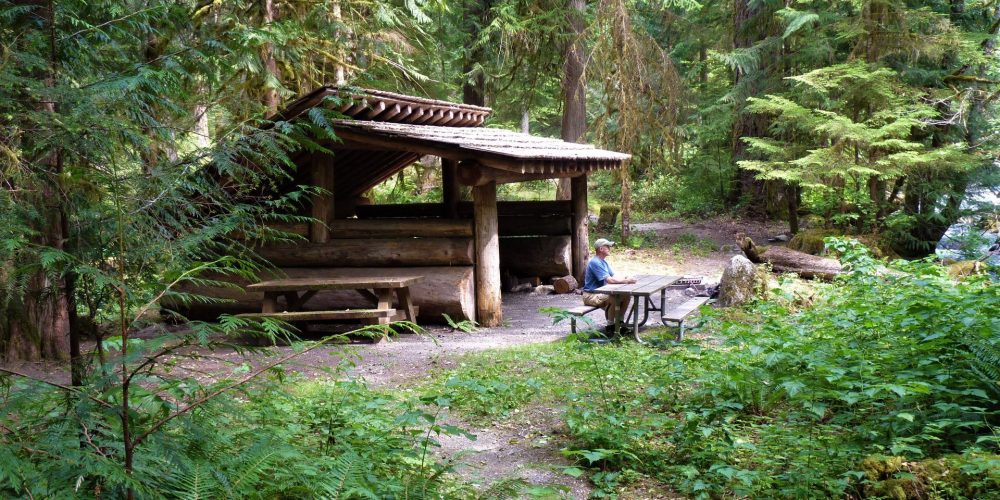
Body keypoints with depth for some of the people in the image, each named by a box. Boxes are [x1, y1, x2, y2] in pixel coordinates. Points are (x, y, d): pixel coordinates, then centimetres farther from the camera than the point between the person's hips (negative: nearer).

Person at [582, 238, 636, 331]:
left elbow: (613, 277, 8)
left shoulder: (603, 261, 12)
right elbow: (610, 280, -26)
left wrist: (624, 279, -12)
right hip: (591, 295, -10)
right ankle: (610, 325, -16)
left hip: (601, 292, 10)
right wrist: (626, 281, -21)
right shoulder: (595, 262, -21)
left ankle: (620, 321, 9)